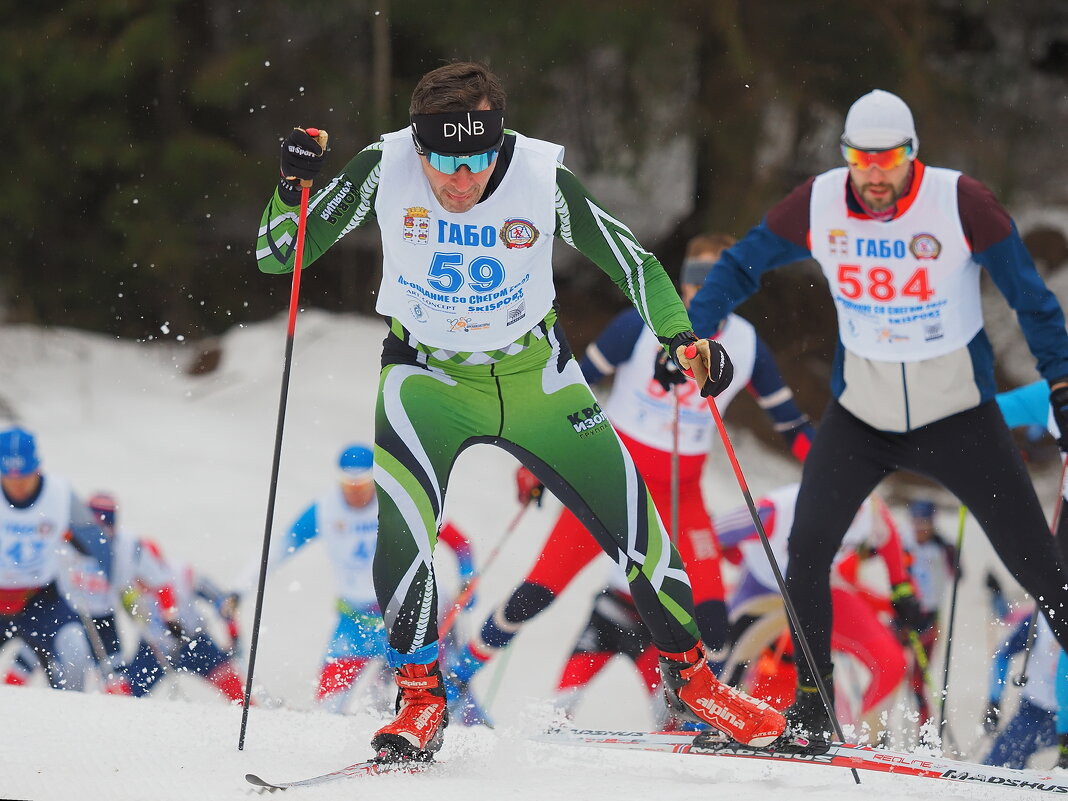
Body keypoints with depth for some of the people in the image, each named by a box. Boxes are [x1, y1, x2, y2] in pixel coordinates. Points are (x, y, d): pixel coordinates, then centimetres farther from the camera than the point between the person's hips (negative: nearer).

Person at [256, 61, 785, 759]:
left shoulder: (542, 179, -21)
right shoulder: (385, 172, -20)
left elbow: (631, 261, -9)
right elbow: (278, 256, -15)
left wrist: (682, 337, -24)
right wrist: (293, 191, -34)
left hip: (535, 373, 1)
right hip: (428, 378, -1)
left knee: (633, 521, 0)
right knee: (402, 536, -22)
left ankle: (691, 678, 24)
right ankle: (421, 698, -1)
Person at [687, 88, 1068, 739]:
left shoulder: (959, 202, -18)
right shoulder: (818, 205, -11)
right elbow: (744, 265, 4)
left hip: (958, 415, -2)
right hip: (862, 414, 2)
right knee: (807, 550, -8)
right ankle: (813, 705, 6)